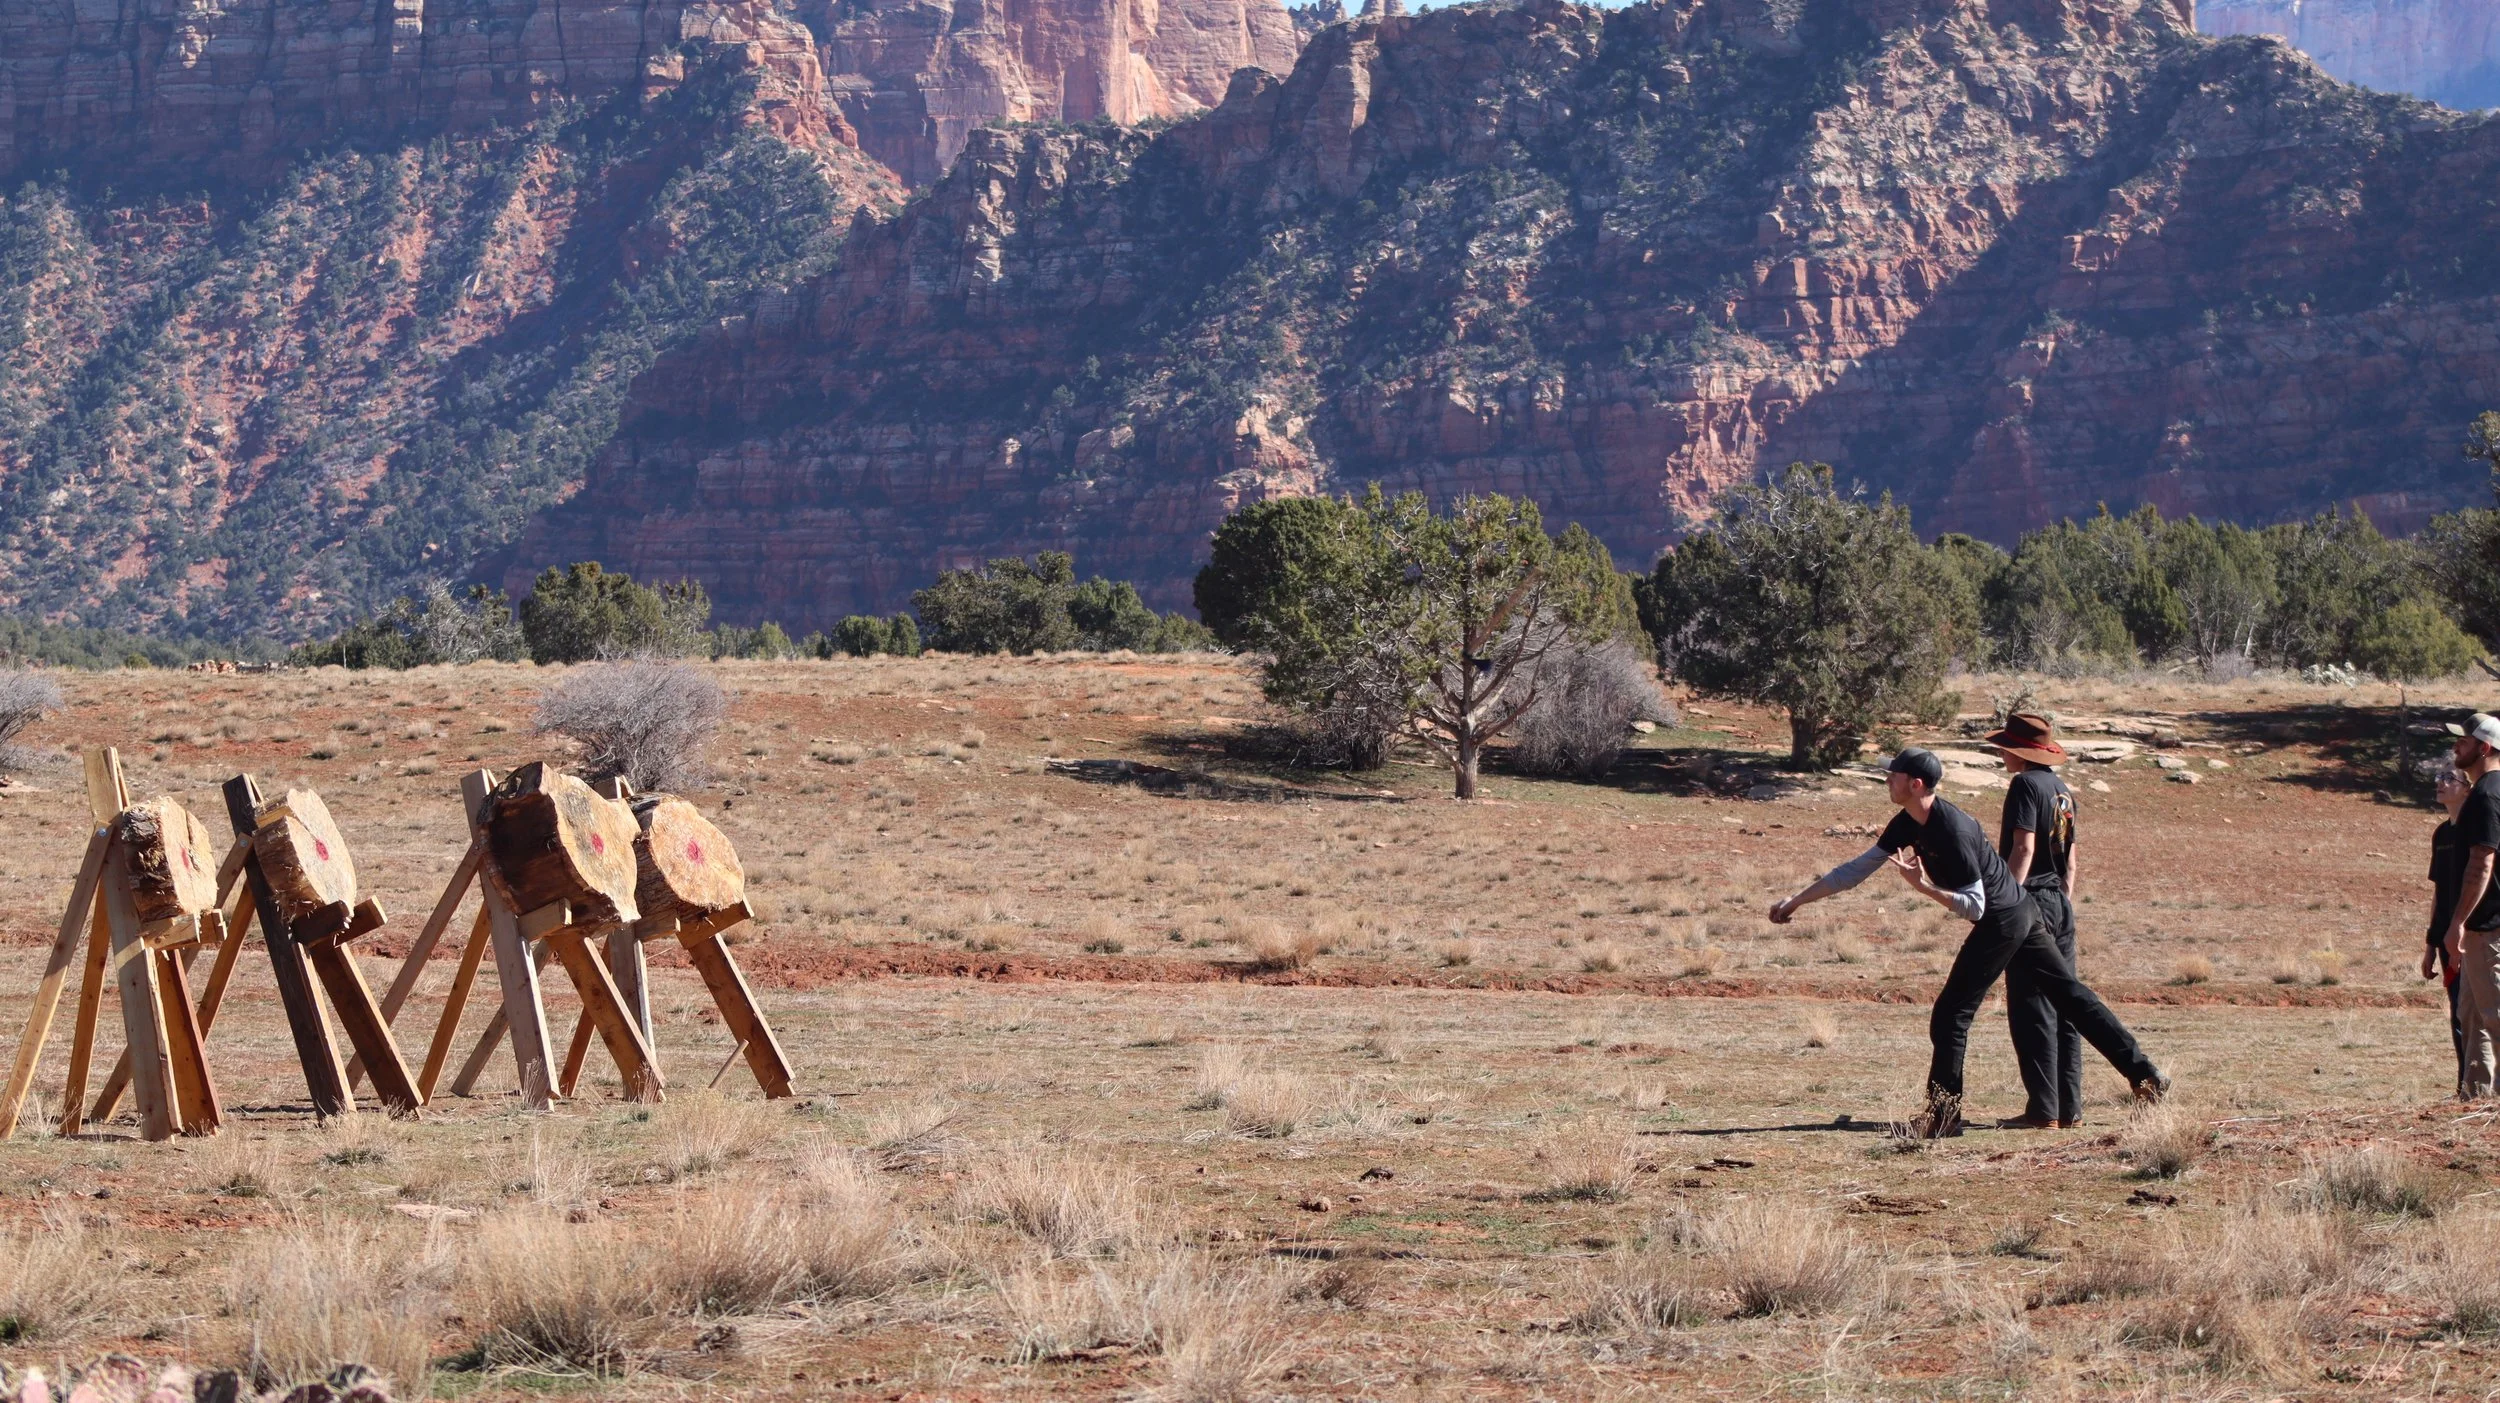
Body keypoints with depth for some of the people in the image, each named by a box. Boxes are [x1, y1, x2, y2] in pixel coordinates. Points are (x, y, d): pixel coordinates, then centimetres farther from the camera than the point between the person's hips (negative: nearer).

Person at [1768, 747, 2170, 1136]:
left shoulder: (1952, 831, -26)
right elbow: (1858, 869, 9)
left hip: (2003, 922, -10)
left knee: (1950, 1016, -6)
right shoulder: (1908, 824, 2)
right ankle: (2145, 1075, 14)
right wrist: (1797, 901, 8)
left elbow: (1975, 907, -25)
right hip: (2020, 915, 10)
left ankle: (1942, 1115, -1)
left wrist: (1924, 887, -33)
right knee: (2070, 995, 11)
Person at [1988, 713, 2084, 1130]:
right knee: (2063, 1007, 9)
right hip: (2061, 905, 9)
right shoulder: (2063, 790, 15)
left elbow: (2023, 849, -18)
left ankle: (2043, 1110, -8)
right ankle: (2069, 1108, 11)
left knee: (2032, 1009, -6)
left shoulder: (2026, 786, -10)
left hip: (2031, 903, -9)